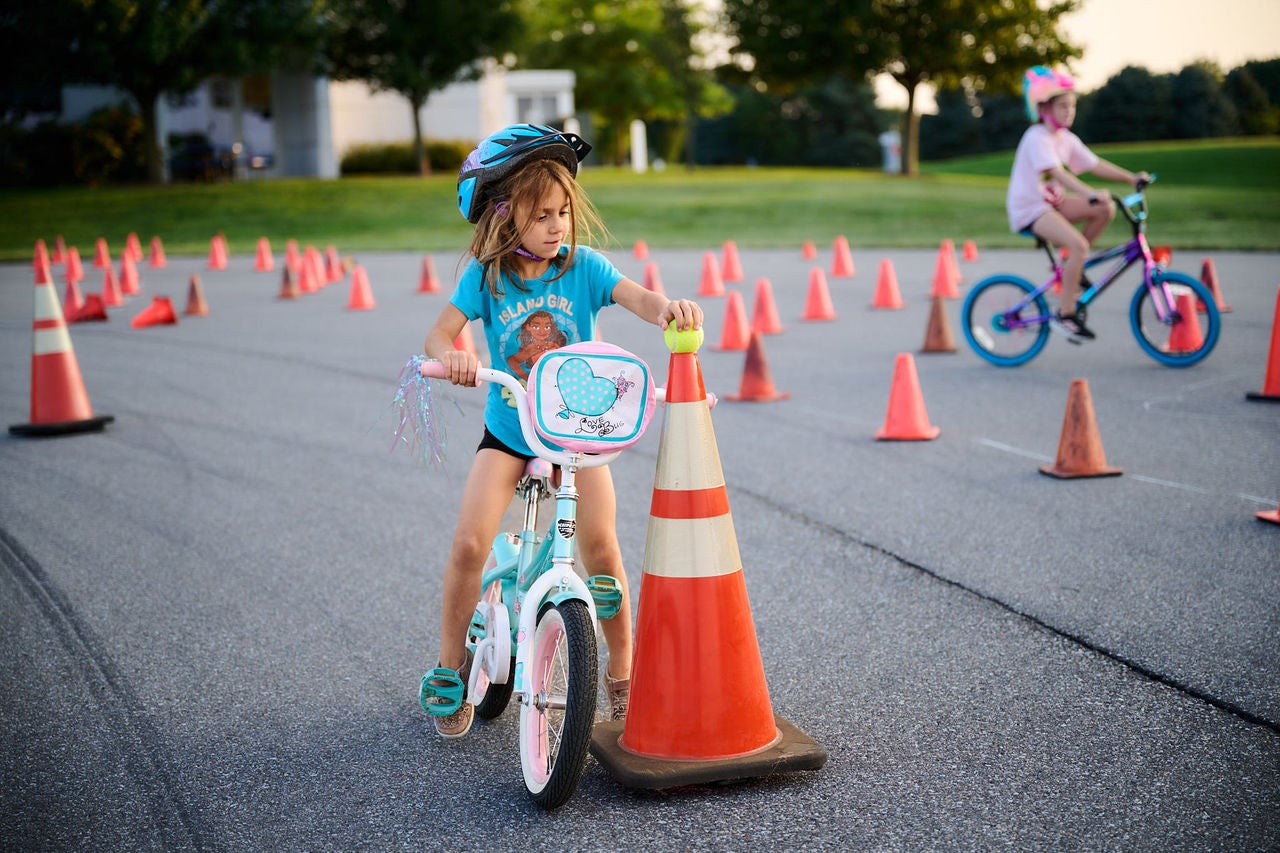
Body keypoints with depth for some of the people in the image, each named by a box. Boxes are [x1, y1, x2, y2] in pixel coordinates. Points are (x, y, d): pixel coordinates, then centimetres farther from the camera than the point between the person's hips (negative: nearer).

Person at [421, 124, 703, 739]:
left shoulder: (584, 266, -12)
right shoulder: (485, 275, -10)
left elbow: (637, 298, -26)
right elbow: (441, 331, -15)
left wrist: (669, 308, -50)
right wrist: (449, 356, -40)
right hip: (508, 431, 0)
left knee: (601, 548, -10)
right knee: (469, 544, -12)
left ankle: (621, 674, 11)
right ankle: (451, 670, 9)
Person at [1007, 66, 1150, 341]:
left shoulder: (1067, 139, 9)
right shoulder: (1037, 138, -17)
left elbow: (1095, 164, 7)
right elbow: (1056, 172, -30)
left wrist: (1131, 177, -3)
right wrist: (1091, 193, -42)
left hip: (1054, 202, 8)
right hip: (1029, 208, -8)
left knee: (1106, 210, -9)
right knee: (1078, 244, -28)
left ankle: (1072, 267, 5)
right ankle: (1065, 314, -19)